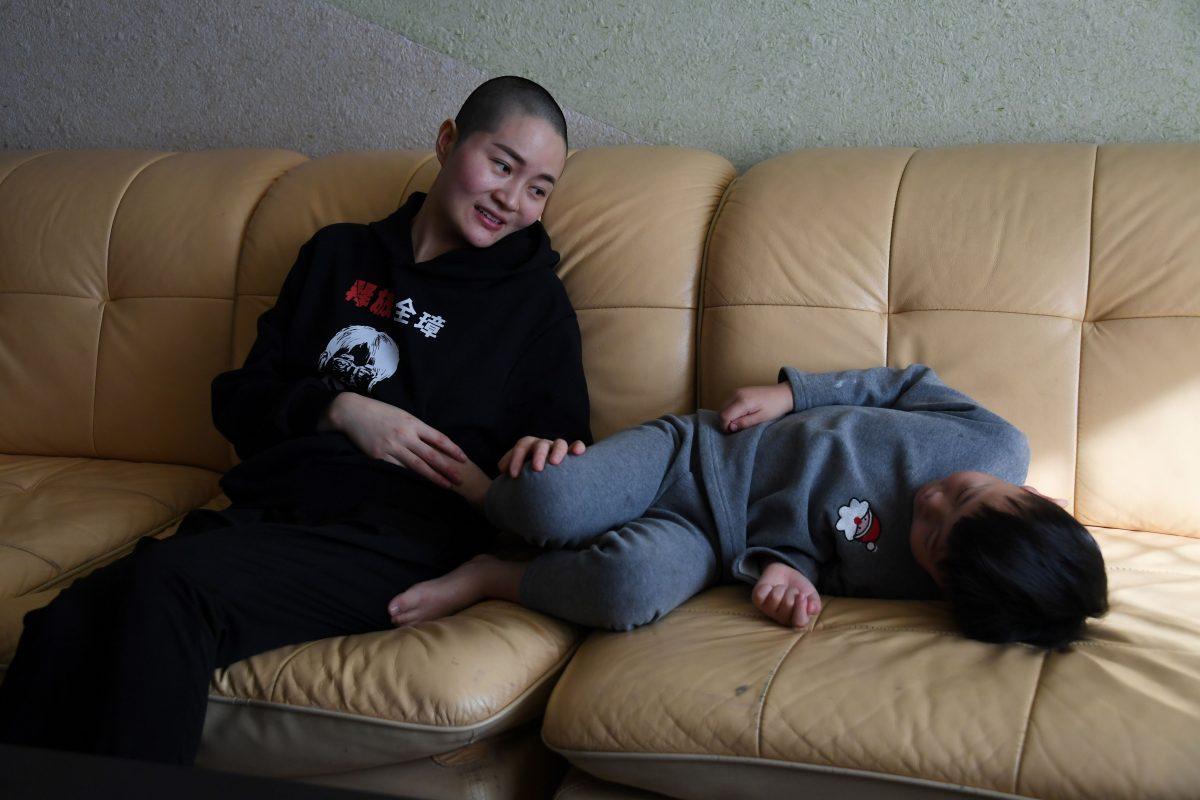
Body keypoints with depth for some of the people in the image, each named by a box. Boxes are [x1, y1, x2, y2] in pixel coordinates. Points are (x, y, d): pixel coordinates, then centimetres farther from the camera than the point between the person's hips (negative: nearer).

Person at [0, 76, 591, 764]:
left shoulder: (536, 300, 15)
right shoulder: (338, 255, 23)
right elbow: (241, 398, 21)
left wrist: (547, 450, -12)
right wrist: (338, 410, 0)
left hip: (395, 536, -3)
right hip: (266, 511, 4)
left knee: (165, 582, -32)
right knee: (61, 628, -25)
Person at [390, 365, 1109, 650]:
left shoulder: (921, 581, -19)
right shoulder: (998, 446, -18)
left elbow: (797, 542, -7)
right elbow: (908, 383, -1)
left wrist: (782, 567, -27)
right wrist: (790, 391, -10)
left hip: (707, 538, -2)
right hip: (692, 448, 3)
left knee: (629, 591, -37)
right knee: (546, 505, -24)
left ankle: (488, 579, -8)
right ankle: (467, 480, 12)